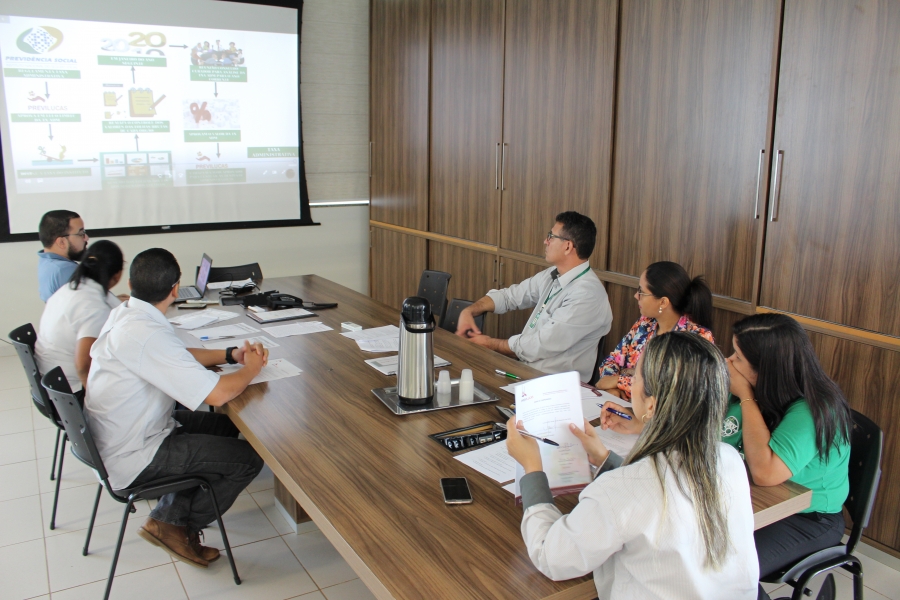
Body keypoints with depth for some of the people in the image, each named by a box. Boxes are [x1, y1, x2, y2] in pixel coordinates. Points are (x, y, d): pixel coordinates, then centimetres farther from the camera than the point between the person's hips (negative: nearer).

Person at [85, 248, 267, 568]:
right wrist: (251, 368, -12)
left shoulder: (124, 315, -1)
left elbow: (177, 356, 15)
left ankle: (171, 514, 17)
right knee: (248, 458, -6)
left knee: (225, 427, 18)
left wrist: (231, 355, 3)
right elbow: (217, 393, -32)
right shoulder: (147, 334, -31)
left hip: (115, 437, 10)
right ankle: (177, 526, 11)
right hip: (131, 460, -10)